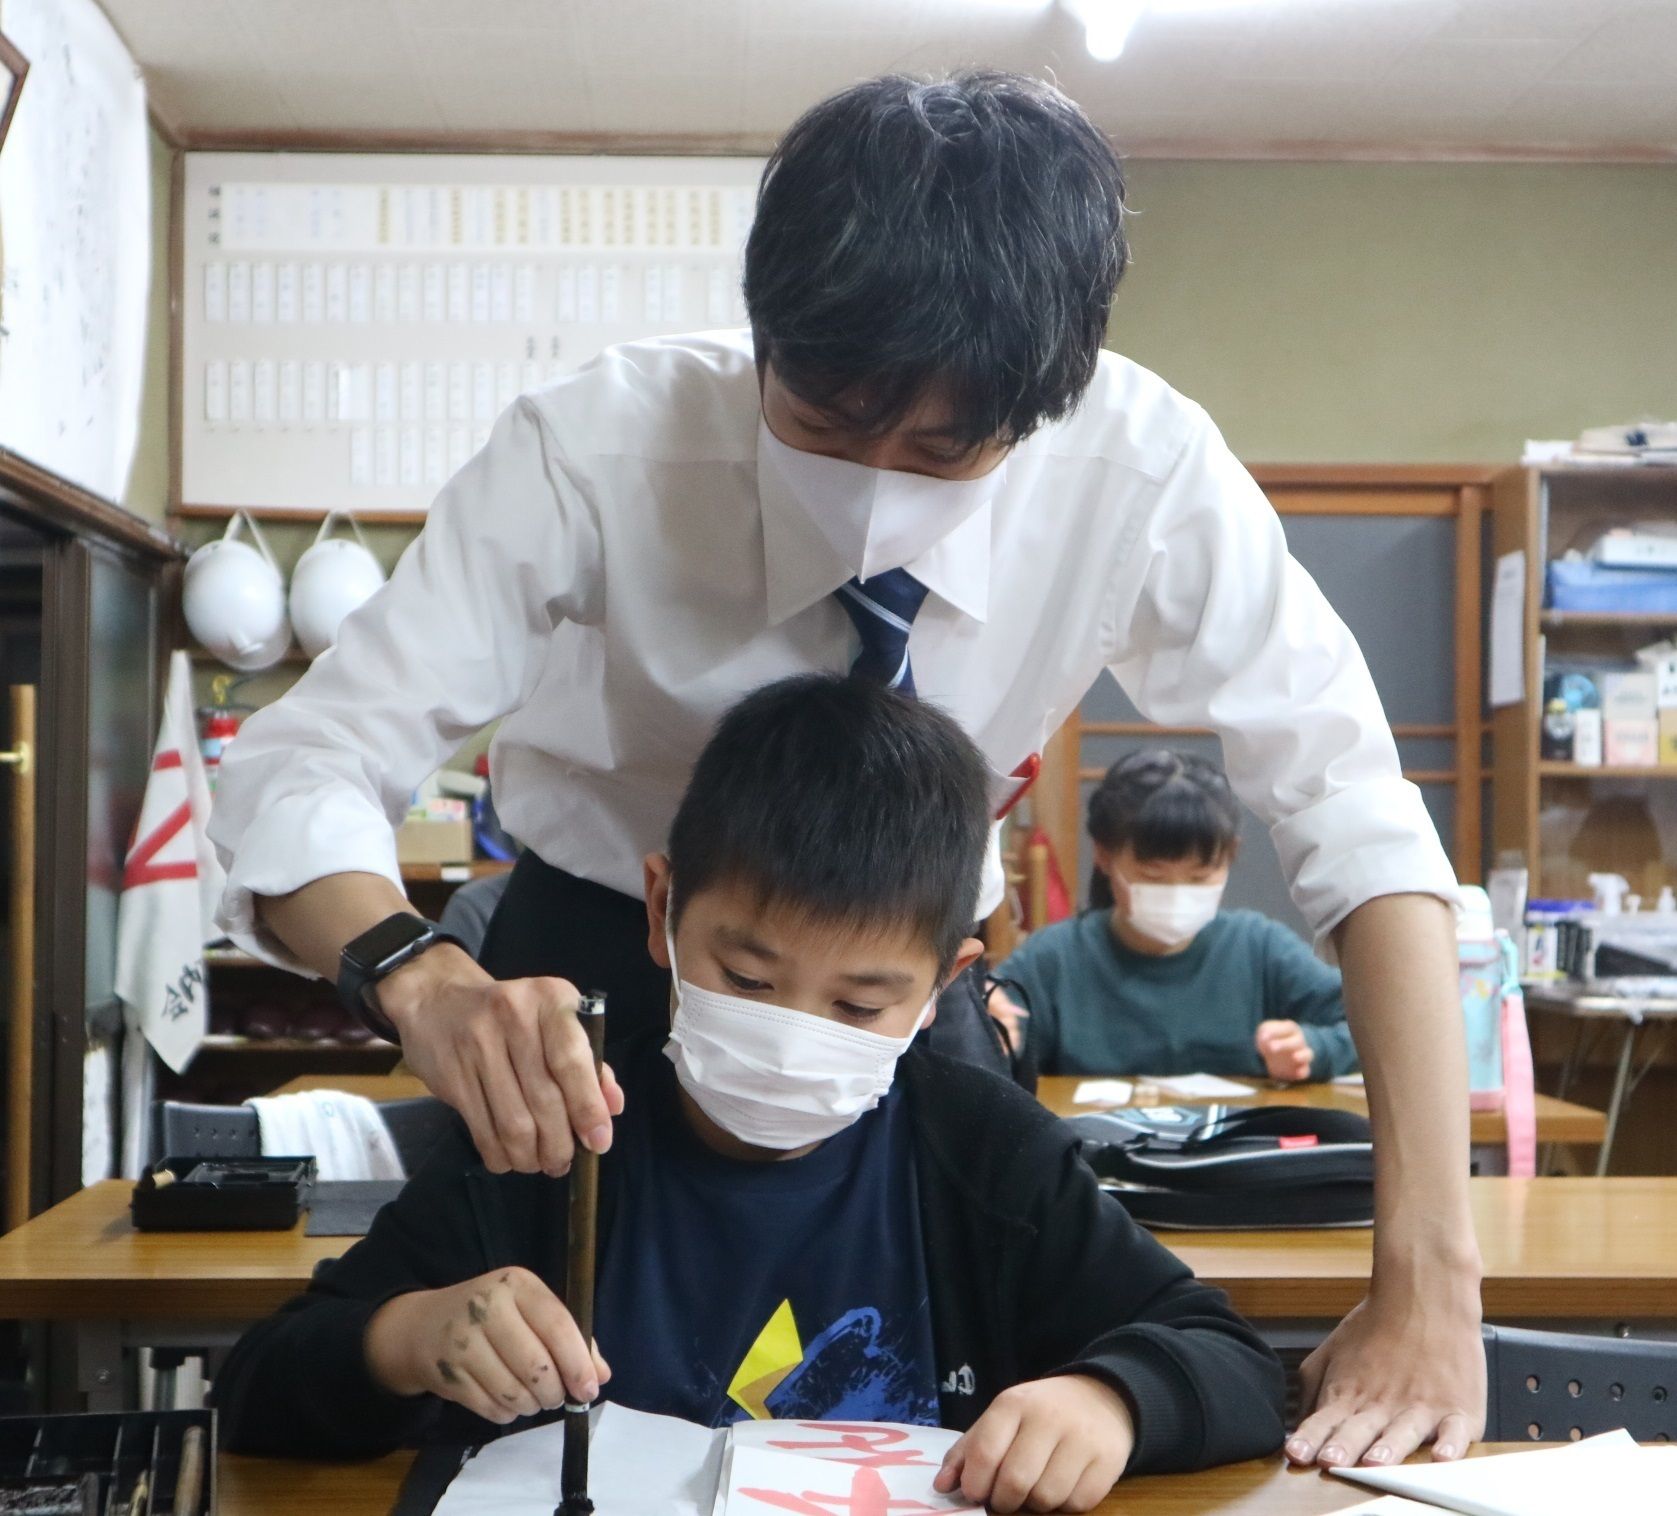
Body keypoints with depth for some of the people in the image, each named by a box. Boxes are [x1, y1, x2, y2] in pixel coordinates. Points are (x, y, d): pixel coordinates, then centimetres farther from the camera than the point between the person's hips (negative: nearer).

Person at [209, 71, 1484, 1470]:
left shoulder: (1145, 468, -24)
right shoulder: (594, 450, -28)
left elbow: (1355, 818, -22)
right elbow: (298, 774, -28)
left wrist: (1430, 1278, -31)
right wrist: (422, 977, -51)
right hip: (600, 978, -1)